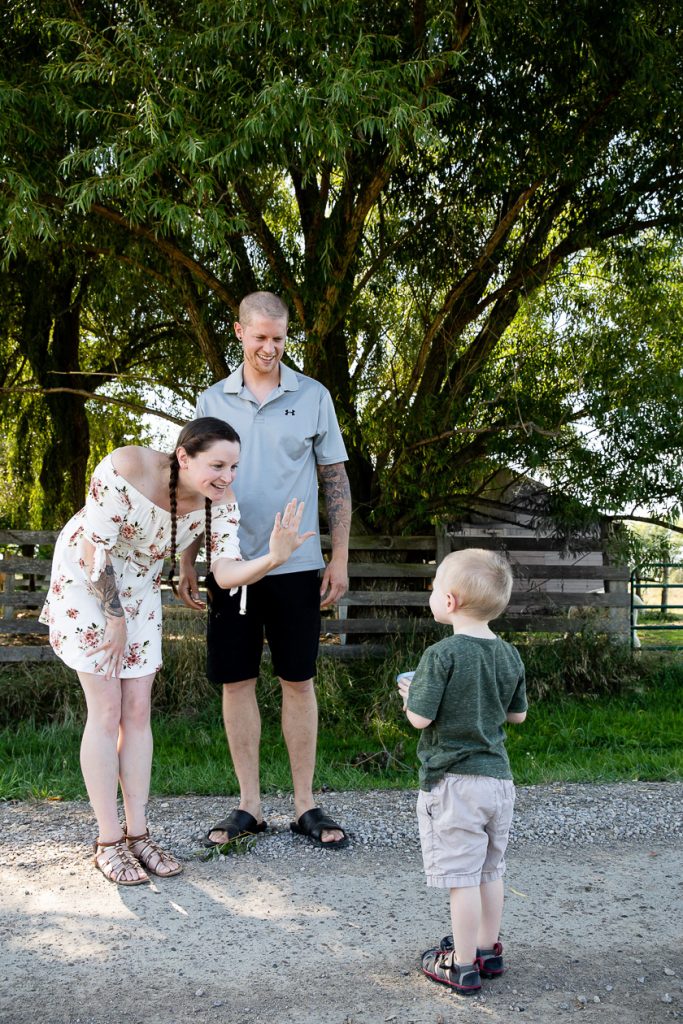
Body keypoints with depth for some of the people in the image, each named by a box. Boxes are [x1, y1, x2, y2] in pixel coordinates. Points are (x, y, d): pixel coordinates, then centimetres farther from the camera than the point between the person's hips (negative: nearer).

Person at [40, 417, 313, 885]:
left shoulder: (220, 500, -18)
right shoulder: (125, 470, -33)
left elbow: (226, 572, -26)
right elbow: (94, 549, -25)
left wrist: (273, 558, -44)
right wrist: (113, 616, -18)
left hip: (139, 589, 5)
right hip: (85, 582, -5)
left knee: (138, 710, 3)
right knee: (106, 711, -7)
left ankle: (138, 834, 11)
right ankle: (108, 842, 2)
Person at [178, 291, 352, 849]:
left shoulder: (312, 396, 3)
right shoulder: (212, 401, 7)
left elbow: (336, 481, 5)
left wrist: (340, 558, -1)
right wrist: (187, 563, 6)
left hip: (295, 566, -1)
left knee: (299, 681, 4)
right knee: (236, 682, 5)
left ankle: (306, 805, 14)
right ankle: (250, 805, 17)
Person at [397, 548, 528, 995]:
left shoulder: (442, 655, -18)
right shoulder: (510, 656, 3)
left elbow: (420, 718, -18)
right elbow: (518, 714, 12)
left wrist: (409, 693, 2)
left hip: (454, 782, -7)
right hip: (499, 776, 7)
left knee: (462, 877, 1)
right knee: (490, 871, 18)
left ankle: (462, 966, 10)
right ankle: (488, 950, 30)